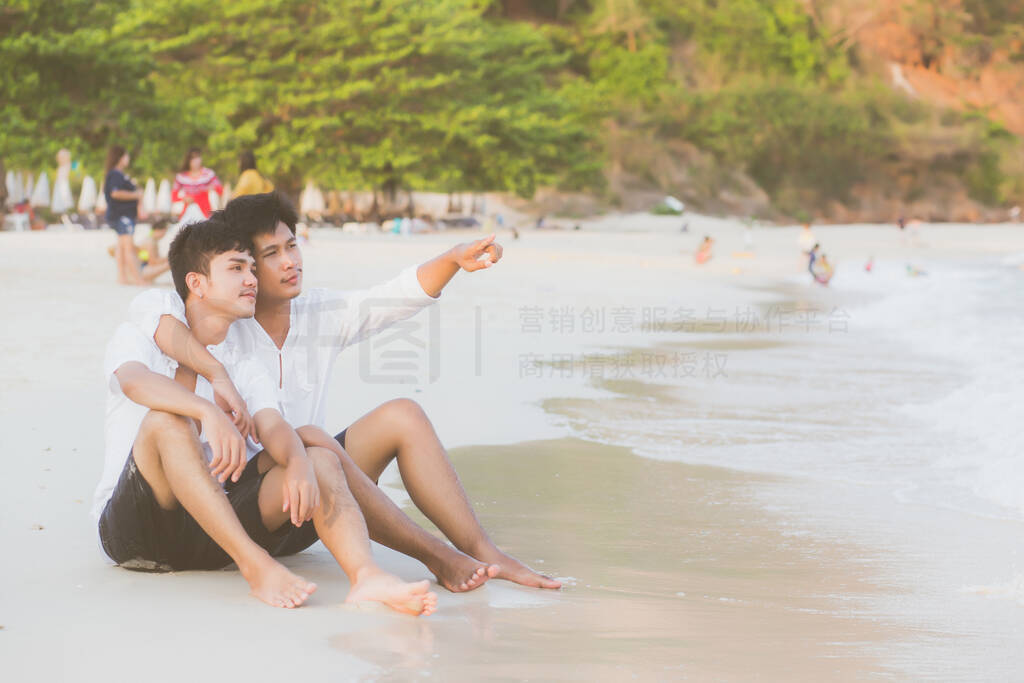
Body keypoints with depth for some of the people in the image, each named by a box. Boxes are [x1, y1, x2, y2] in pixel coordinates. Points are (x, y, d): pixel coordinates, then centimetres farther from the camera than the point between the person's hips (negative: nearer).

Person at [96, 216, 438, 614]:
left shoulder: (246, 368, 17)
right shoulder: (138, 339, 4)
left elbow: (272, 427, -4)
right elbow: (134, 382, -22)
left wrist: (299, 463, -29)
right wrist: (209, 412, -41)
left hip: (213, 530, 4)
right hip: (133, 529, -4)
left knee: (322, 461, -17)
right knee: (166, 421, -30)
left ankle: (366, 578, -47)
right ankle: (256, 566, -40)